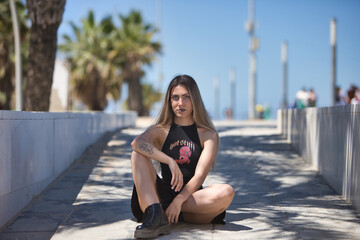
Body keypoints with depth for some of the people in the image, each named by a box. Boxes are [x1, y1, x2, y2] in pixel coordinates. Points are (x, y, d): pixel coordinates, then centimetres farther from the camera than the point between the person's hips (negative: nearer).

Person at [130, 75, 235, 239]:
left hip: (192, 198, -1)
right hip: (162, 194, 1)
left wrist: (178, 201, -23)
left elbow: (200, 175, -7)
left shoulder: (208, 135, 6)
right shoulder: (161, 131, 10)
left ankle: (162, 210, -24)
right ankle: (155, 214, -37)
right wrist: (170, 162, -28)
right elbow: (137, 143, -15)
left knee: (226, 192, -30)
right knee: (138, 154, -17)